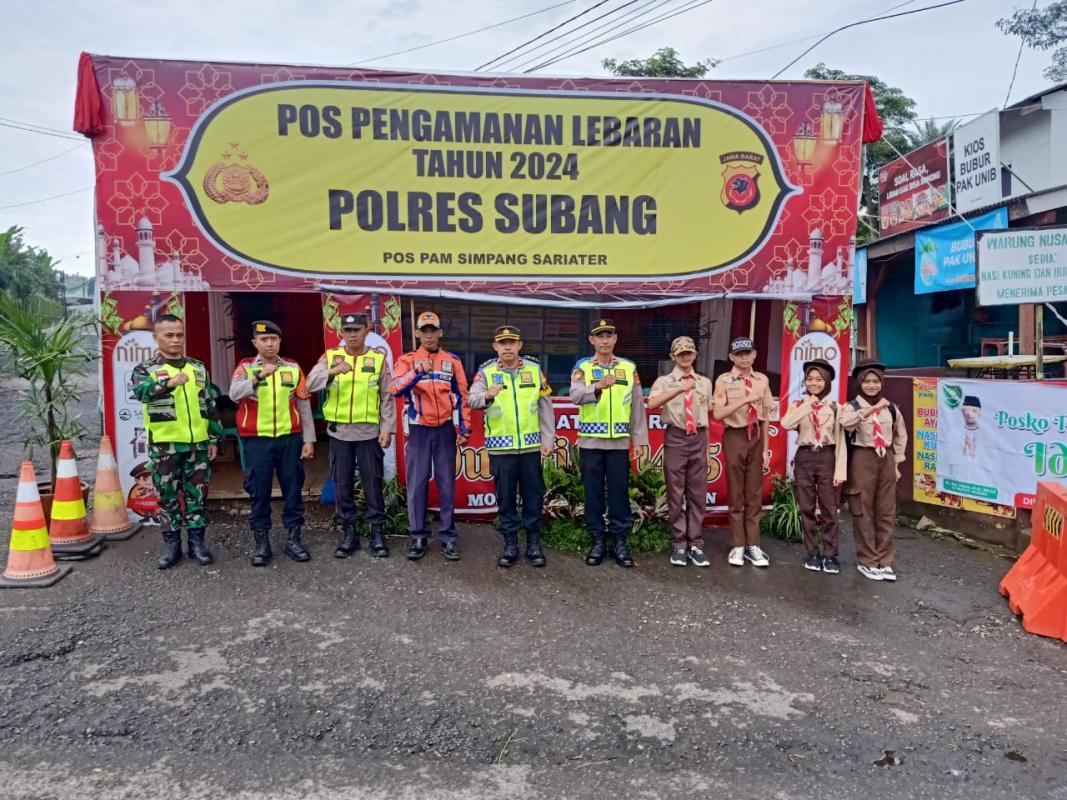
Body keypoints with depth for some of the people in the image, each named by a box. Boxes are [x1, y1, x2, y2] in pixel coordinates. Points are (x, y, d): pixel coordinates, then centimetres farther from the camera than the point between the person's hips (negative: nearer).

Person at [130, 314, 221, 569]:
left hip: (198, 443, 3)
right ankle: (171, 545, 17)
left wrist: (214, 439, 9)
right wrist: (169, 383, -42)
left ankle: (197, 543, 17)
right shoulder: (146, 369, 0)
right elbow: (141, 391, -23)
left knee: (197, 495, 7)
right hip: (164, 445, -2)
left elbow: (210, 405, 14)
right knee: (168, 496, 6)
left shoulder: (198, 368, 11)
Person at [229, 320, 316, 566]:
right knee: (259, 492, 4)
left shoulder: (293, 368, 6)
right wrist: (259, 375, -32)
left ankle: (294, 539, 17)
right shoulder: (245, 368, 2)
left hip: (289, 438, 2)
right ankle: (261, 542, 14)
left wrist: (309, 439, 3)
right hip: (256, 440, -1)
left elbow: (304, 406, 7)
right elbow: (234, 394, -18)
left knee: (292, 489, 6)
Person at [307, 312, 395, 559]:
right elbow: (311, 383, -9)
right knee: (342, 484, 8)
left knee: (373, 483, 4)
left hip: (369, 432, -1)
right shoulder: (330, 356, 5)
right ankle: (349, 533, 19)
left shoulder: (378, 359, 2)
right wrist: (333, 371, -25)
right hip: (339, 432, 2)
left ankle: (377, 533, 14)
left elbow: (387, 397, 2)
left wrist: (387, 429, -5)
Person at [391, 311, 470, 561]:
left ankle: (448, 536, 13)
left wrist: (464, 429, 1)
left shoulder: (453, 361, 6)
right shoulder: (407, 360, 1)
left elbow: (462, 396, 7)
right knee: (417, 484, 3)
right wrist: (419, 372, -32)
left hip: (445, 429, 1)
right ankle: (418, 536, 13)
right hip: (419, 430, -1)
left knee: (447, 484, 5)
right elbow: (397, 388, -16)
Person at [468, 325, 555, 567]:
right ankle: (510, 544, 19)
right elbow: (472, 399, -17)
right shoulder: (486, 372, -1)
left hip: (531, 445, 1)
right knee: (505, 497, 7)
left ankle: (533, 543, 20)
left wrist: (548, 440, 2)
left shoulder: (534, 369, 4)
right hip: (500, 447, -1)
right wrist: (487, 396, -39)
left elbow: (545, 407, 7)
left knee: (533, 495, 7)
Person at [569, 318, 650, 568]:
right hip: (591, 442, -1)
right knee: (593, 493, 5)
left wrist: (640, 441, 4)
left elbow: (637, 406, 8)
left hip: (619, 442, 1)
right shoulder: (582, 367, 0)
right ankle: (597, 542, 16)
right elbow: (576, 396, -19)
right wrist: (598, 387, -38)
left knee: (619, 492, 5)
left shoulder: (629, 368, 7)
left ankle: (619, 543, 16)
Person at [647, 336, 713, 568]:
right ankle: (679, 544, 11)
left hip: (698, 438, 3)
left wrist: (707, 448, 13)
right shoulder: (664, 381, 0)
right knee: (676, 493, 2)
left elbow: (706, 415, 16)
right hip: (675, 437, -3)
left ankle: (695, 544, 12)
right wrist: (681, 388, -31)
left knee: (698, 494, 5)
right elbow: (652, 404, -21)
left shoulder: (705, 382, 13)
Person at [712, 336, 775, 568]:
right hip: (735, 437, -3)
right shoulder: (724, 380, -4)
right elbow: (718, 413, -14)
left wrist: (765, 448, 5)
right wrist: (745, 400, -21)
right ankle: (737, 546, 13)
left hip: (756, 437, 3)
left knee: (755, 493, 8)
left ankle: (753, 546, 16)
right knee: (736, 493, 5)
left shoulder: (762, 380, 6)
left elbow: (765, 416, 8)